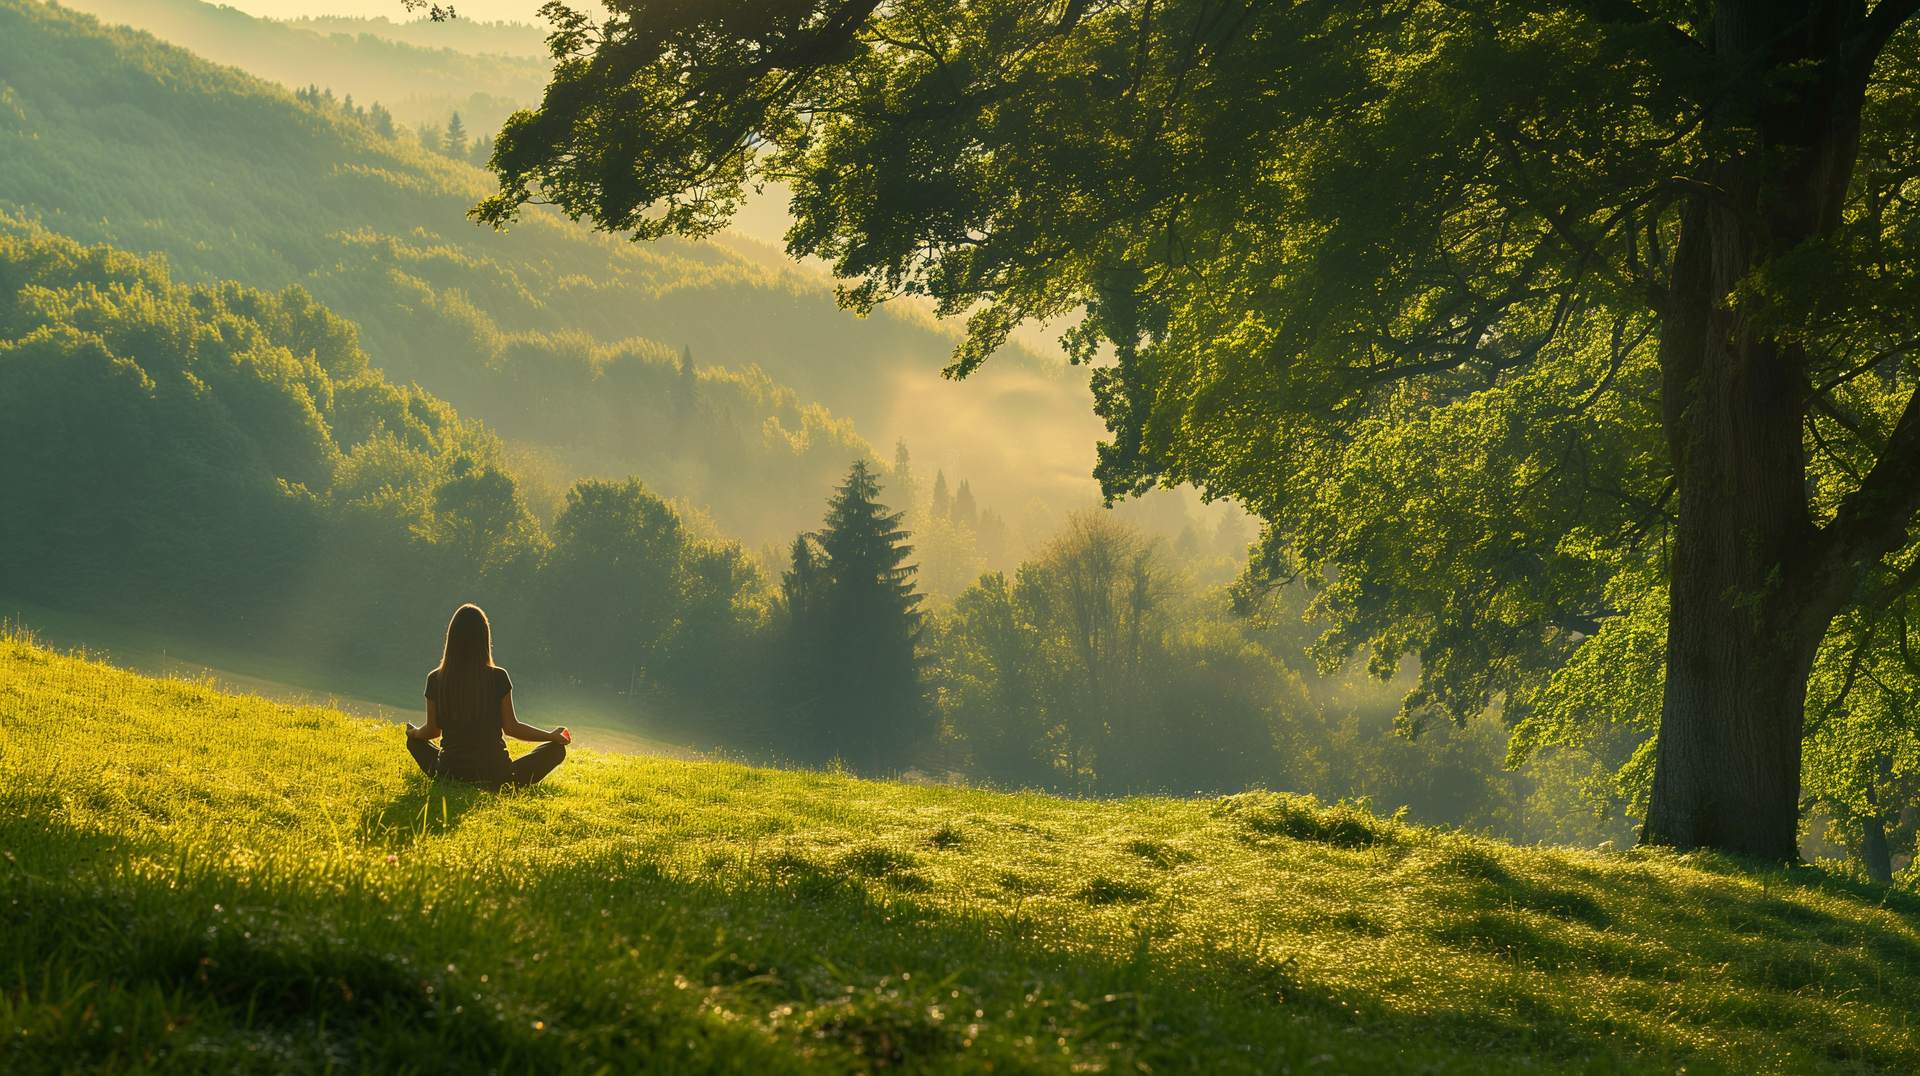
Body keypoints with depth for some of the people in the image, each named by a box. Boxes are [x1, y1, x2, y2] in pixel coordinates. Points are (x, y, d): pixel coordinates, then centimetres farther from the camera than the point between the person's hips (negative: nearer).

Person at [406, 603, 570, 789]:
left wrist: (413, 732, 31)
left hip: (450, 773, 2)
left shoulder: (435, 680, -4)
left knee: (415, 741, 31)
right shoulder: (498, 678, -10)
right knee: (556, 749, 14)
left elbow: (432, 730, 6)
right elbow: (511, 728, -3)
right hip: (494, 773, -2)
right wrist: (552, 736, 12)